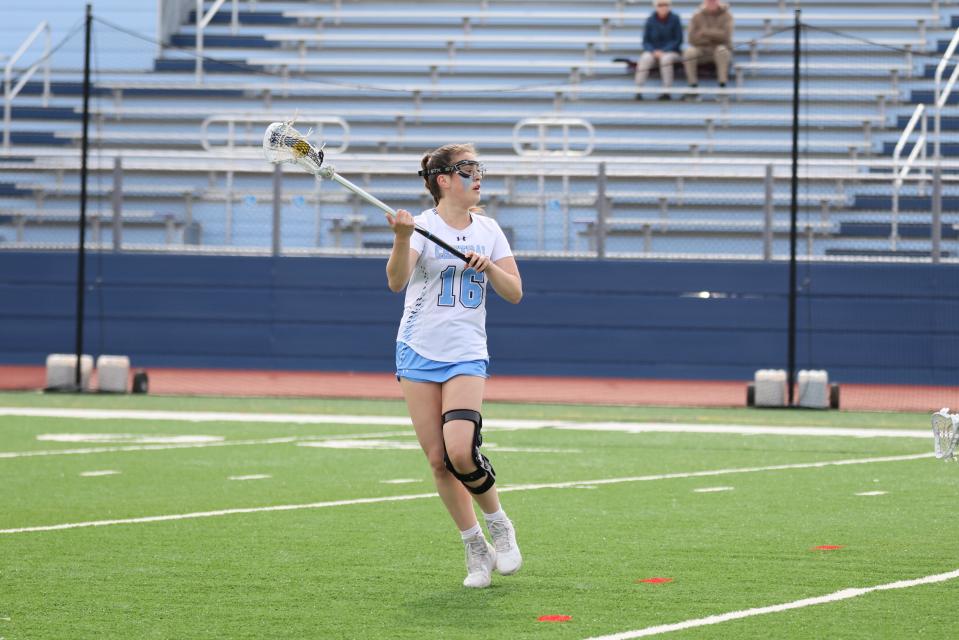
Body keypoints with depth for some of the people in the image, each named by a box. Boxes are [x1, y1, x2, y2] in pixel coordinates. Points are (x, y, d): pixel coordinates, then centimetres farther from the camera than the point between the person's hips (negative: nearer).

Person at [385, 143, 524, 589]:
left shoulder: (488, 230, 7)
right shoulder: (423, 226, -4)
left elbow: (514, 293, 7)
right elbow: (396, 281, -20)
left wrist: (489, 267, -13)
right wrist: (402, 238, -37)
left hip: (466, 355, 1)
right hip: (419, 351, -1)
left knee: (460, 452, -19)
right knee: (438, 461, -3)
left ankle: (499, 526, 5)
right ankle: (476, 550, 11)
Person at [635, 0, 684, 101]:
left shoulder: (674, 19, -3)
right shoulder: (651, 20, 2)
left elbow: (678, 40, -5)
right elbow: (645, 41, 4)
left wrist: (663, 51, -17)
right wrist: (654, 51, -16)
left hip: (671, 52, -2)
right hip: (653, 52, 2)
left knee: (666, 58, -36)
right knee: (645, 58, -31)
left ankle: (666, 92, -34)